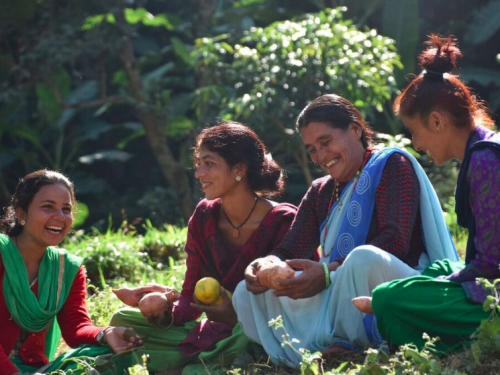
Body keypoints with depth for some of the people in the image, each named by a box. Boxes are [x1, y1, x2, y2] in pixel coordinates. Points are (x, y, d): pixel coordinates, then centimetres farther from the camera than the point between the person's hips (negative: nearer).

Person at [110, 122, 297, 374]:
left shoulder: (283, 222, -13)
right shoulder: (203, 218, 3)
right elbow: (191, 300, 2)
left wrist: (236, 317, -29)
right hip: (216, 332, 5)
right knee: (124, 320, -7)